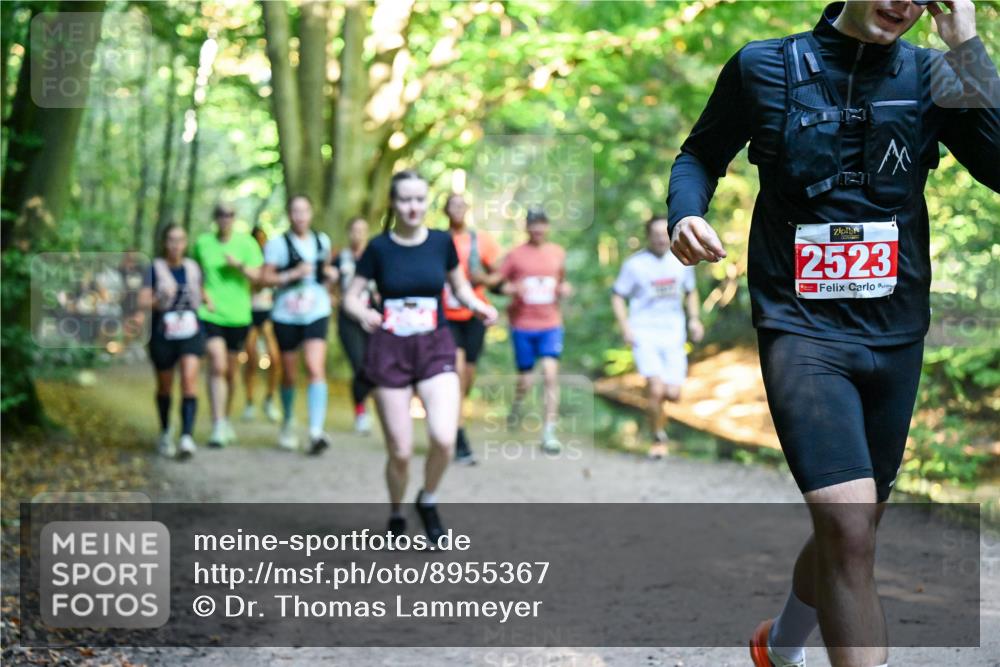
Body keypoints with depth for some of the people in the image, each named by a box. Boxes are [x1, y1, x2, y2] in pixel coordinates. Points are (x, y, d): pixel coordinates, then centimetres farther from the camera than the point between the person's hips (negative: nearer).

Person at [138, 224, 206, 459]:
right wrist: (159, 300, -27)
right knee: (165, 386, 12)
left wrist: (207, 301, 4)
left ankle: (187, 436, -23)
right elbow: (142, 302, -9)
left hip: (191, 332, 1)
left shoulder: (193, 268, 7)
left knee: (189, 378, -18)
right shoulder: (155, 269, -3)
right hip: (163, 334, -1)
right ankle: (165, 434, 33)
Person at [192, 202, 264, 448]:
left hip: (238, 315, 2)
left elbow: (256, 276, -2)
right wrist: (203, 295, 0)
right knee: (217, 365, -17)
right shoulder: (202, 242, 3)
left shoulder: (246, 243, 2)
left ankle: (226, 420, 31)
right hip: (210, 314, -2)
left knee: (231, 370, 12)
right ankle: (218, 426, -18)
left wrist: (239, 265, -20)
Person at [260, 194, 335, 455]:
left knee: (316, 369, -17)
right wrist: (294, 274, -18)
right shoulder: (278, 243, -3)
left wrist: (328, 273, 3)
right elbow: (265, 277, -7)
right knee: (289, 375, 10)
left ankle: (316, 431, -24)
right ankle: (288, 422, 37)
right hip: (286, 314, -1)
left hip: (316, 313, 1)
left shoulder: (322, 240, 9)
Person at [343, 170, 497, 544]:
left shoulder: (441, 242, 1)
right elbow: (351, 297, 1)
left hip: (435, 348, 1)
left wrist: (477, 306, -5)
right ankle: (396, 517, 26)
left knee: (444, 439, -20)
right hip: (390, 351, -1)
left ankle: (428, 501, 10)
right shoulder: (379, 248, -2)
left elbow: (459, 286, 15)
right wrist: (363, 313, -21)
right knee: (400, 452, -1)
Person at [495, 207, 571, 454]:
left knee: (551, 374, -13)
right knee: (525, 380, 5)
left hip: (550, 324, 1)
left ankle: (549, 433, -11)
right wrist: (511, 289, -17)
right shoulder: (516, 255, -1)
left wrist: (564, 289, -1)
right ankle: (517, 406, 40)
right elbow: (498, 283, 3)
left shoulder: (558, 253, 7)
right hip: (522, 324, -1)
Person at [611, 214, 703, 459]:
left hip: (673, 335, 3)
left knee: (673, 394, -7)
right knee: (656, 388, -17)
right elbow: (617, 296, 3)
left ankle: (654, 396, 28)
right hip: (644, 335, -3)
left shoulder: (682, 261, 7)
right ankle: (658, 439, 1)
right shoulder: (635, 264, -4)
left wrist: (694, 318, 6)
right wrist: (625, 327, -10)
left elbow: (690, 291, 22)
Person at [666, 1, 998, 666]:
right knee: (848, 520, -23)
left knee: (855, 526, 17)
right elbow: (702, 155, 10)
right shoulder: (765, 67, -2)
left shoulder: (933, 76, 2)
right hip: (803, 330, -4)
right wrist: (685, 213, -10)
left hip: (896, 336, 4)